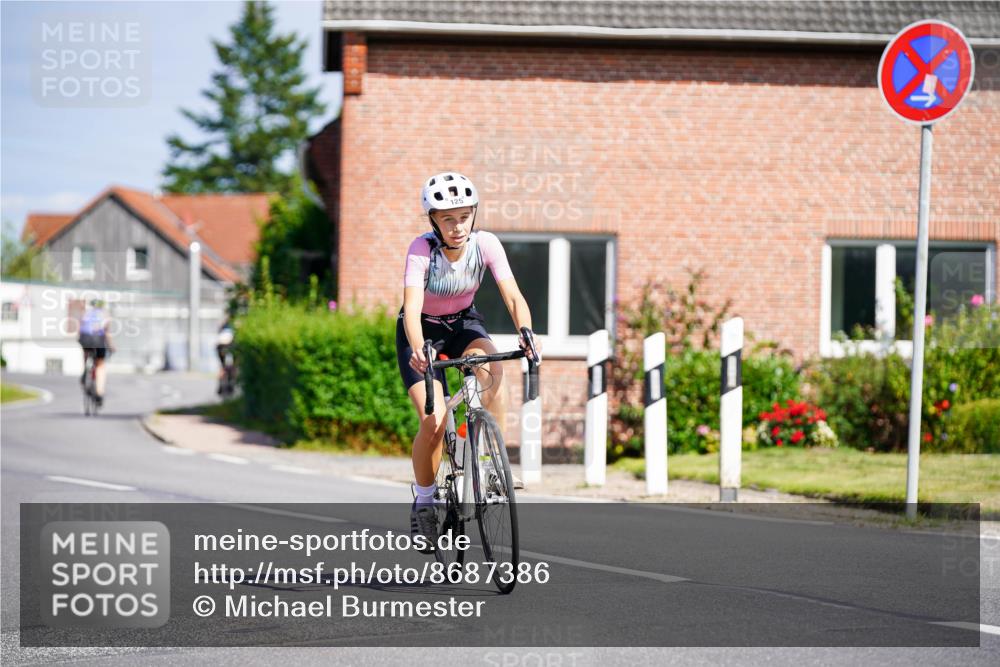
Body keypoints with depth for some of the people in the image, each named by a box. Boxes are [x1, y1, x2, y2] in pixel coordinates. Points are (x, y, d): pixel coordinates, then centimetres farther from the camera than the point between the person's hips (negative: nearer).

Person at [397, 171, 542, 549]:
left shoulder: (485, 244, -20)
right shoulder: (422, 250, -28)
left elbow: (513, 295, -27)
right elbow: (412, 307, -39)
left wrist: (526, 333, -47)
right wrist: (418, 351, -58)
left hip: (463, 323, 2)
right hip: (423, 329, -2)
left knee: (493, 371, -32)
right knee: (434, 420, -20)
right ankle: (423, 501, 3)